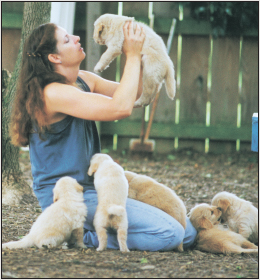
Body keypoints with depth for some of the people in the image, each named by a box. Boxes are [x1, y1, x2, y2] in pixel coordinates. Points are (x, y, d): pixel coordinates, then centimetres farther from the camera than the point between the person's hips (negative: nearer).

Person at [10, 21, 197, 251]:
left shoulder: (83, 80, 9)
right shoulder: (53, 93, -19)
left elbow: (133, 93, 21)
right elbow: (120, 108, -27)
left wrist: (135, 54, 4)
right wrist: (133, 56, -17)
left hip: (92, 188, 10)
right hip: (68, 198, -10)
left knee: (187, 233, 3)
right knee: (169, 234, -20)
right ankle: (80, 236, -8)